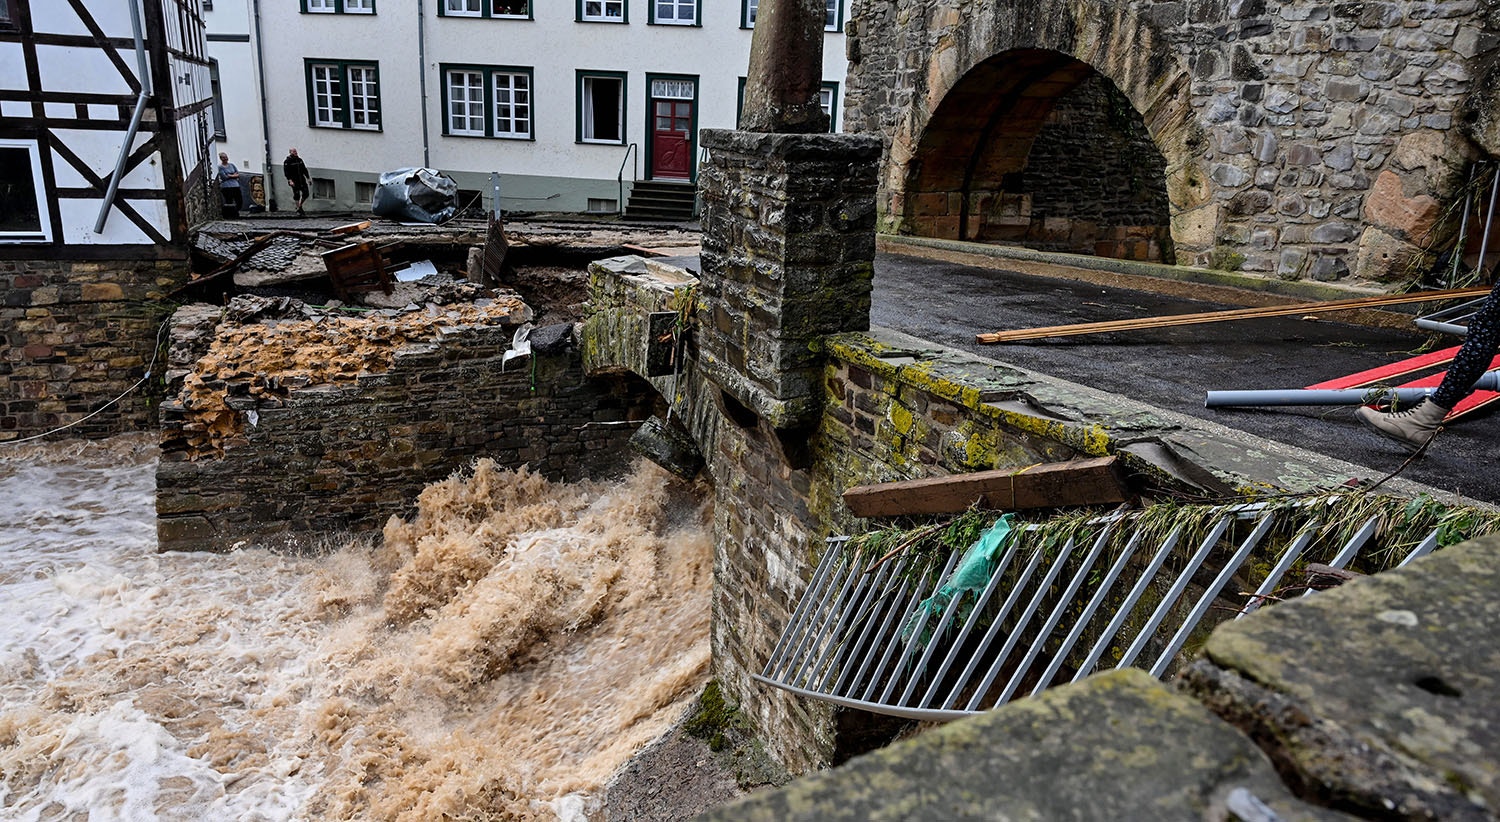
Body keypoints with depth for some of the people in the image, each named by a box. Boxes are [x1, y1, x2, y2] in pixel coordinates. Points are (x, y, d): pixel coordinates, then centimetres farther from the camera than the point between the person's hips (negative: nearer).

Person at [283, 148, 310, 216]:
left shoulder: (299, 160, 14)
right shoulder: (287, 161, -6)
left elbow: (304, 169, 19)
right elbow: (286, 172, -12)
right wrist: (290, 180, -22)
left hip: (302, 180, 6)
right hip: (294, 181, -6)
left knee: (305, 193, 3)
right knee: (296, 195, -2)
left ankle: (299, 207, 21)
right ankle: (299, 209, 6)